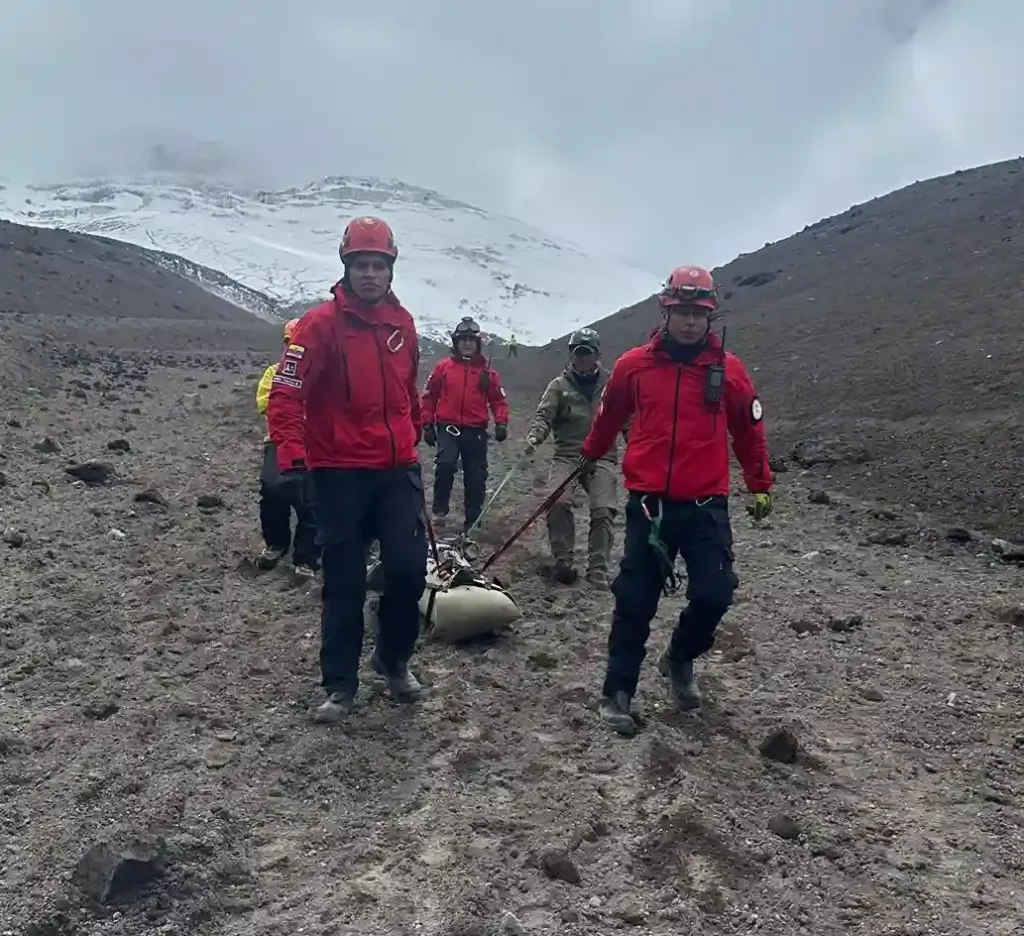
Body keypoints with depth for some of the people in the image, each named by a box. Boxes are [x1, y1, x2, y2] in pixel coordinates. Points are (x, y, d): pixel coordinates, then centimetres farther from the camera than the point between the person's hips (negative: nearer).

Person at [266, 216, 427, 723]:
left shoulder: (402, 323, 7)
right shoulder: (321, 323, -10)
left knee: (409, 568, -1)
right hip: (340, 474, -4)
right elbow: (286, 394, -15)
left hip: (397, 470, 4)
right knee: (344, 582, 4)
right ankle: (340, 684, 19)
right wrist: (291, 453, -26)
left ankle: (394, 659, 25)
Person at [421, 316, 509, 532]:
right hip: (448, 427, -2)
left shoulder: (487, 371, 6)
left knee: (476, 476, 6)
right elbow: (429, 396, 6)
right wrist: (427, 425, 3)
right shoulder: (443, 367, 3)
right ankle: (439, 508, -5)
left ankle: (473, 520, 18)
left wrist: (501, 423, -7)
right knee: (445, 464, -24)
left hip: (476, 430, 2)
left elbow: (498, 399, 8)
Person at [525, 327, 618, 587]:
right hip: (567, 455, 0)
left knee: (603, 510, -15)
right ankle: (562, 561, -6)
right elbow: (544, 415, -3)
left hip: (602, 457, 0)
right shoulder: (560, 385, 6)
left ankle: (598, 570, -5)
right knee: (558, 503, -20)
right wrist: (534, 436, -23)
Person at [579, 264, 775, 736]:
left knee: (714, 595, -7)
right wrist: (590, 455, 32)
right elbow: (609, 416, 17)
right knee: (635, 603, 3)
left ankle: (681, 658, 24)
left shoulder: (729, 369, 0)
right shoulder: (634, 364, -1)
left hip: (707, 506, 1)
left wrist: (760, 486, 18)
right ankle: (617, 693, 16)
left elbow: (749, 429, 13)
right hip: (648, 504, 0)